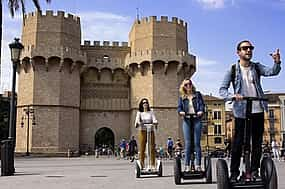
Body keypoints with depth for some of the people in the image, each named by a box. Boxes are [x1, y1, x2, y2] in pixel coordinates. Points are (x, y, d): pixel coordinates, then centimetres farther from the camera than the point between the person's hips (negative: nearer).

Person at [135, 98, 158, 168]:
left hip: (150, 131, 1)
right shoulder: (139, 113, 12)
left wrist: (155, 122, -23)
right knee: (142, 148, -6)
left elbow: (154, 119, 1)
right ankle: (141, 164, -1)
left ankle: (153, 164, -1)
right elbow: (137, 119, -4)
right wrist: (137, 123, -27)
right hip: (142, 131, -1)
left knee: (152, 148, -5)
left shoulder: (151, 112, 15)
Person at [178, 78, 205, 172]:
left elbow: (202, 104, 5)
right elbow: (179, 107, 6)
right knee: (188, 143, -5)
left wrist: (201, 111, -16)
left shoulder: (197, 94, 15)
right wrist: (181, 112, -16)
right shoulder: (181, 97, 16)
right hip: (186, 120, 0)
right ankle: (187, 165, -3)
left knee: (197, 143, -4)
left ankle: (198, 165, -2)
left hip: (197, 119, 0)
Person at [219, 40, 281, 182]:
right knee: (238, 143, 0)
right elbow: (222, 90, -5)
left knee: (257, 143, 8)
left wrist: (277, 62, -29)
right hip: (241, 111, -3)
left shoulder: (256, 67, 8)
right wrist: (232, 96, -25)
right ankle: (234, 172, 8)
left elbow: (272, 72, -8)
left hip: (258, 111, 3)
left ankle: (254, 170, 18)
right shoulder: (233, 70, -1)